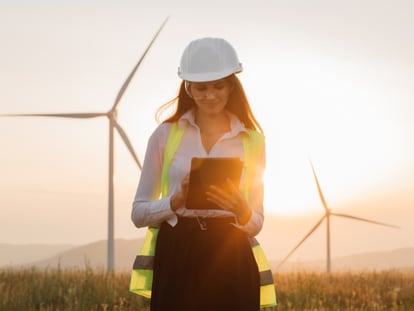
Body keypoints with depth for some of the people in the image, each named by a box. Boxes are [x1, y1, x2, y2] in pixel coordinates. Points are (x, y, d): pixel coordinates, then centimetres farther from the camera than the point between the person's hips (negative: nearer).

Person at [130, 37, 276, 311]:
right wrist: (176, 201, -12)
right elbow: (139, 213, 7)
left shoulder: (252, 140, 8)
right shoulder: (166, 134, 6)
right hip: (176, 261, -1)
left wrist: (241, 210, -12)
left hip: (230, 262, 1)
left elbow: (256, 224, 10)